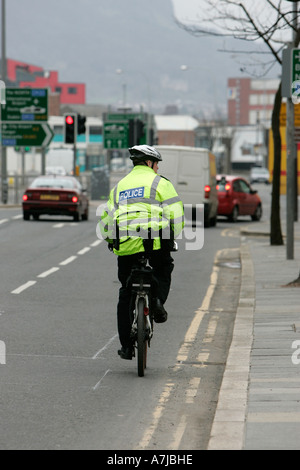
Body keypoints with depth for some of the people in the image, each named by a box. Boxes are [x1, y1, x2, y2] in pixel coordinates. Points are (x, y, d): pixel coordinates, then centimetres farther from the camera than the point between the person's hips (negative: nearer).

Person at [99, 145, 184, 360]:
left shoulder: (119, 186, 22)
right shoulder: (160, 183, 8)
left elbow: (106, 221, 17)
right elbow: (176, 214, 0)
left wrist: (113, 242, 31)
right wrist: (171, 237, 15)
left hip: (126, 246, 3)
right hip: (155, 243, -3)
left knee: (126, 294, 13)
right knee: (164, 270, 28)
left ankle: (126, 346, 10)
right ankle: (158, 299, -2)